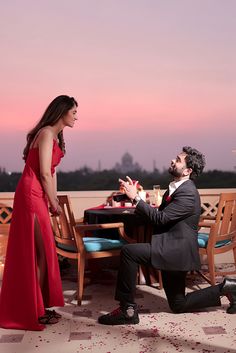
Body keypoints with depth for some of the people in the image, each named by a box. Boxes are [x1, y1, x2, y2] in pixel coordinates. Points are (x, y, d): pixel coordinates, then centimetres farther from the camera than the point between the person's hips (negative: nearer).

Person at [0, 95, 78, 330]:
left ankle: (38, 306, 22)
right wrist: (54, 203, -9)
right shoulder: (46, 133, -14)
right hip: (31, 195, -10)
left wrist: (53, 201, 10)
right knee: (38, 253, -4)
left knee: (42, 252, 12)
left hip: (38, 196, 10)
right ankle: (33, 311, 6)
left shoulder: (55, 136, 16)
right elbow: (44, 174, -18)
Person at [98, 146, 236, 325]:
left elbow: (160, 218, -23)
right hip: (173, 250, 10)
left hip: (177, 250, -10)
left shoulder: (188, 194, -19)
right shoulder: (177, 188, 11)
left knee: (128, 251, -23)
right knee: (178, 305, 17)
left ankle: (127, 310, -15)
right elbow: (161, 217, 15)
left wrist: (136, 198, -22)